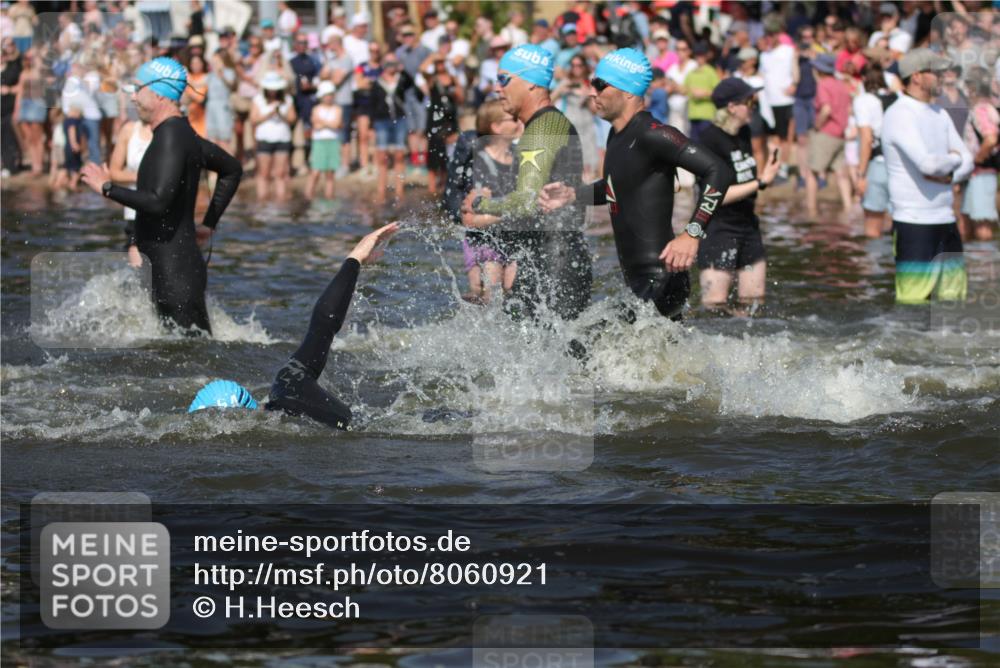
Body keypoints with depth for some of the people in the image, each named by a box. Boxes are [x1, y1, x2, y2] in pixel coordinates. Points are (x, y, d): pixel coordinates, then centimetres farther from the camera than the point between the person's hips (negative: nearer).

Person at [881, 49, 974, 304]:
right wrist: (953, 159, -3)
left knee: (953, 294, 7)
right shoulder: (899, 115, -12)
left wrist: (947, 176, -8)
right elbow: (928, 163, -24)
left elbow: (967, 162, 13)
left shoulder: (938, 114, 15)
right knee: (914, 295, -10)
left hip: (945, 219, 8)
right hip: (913, 223, -8)